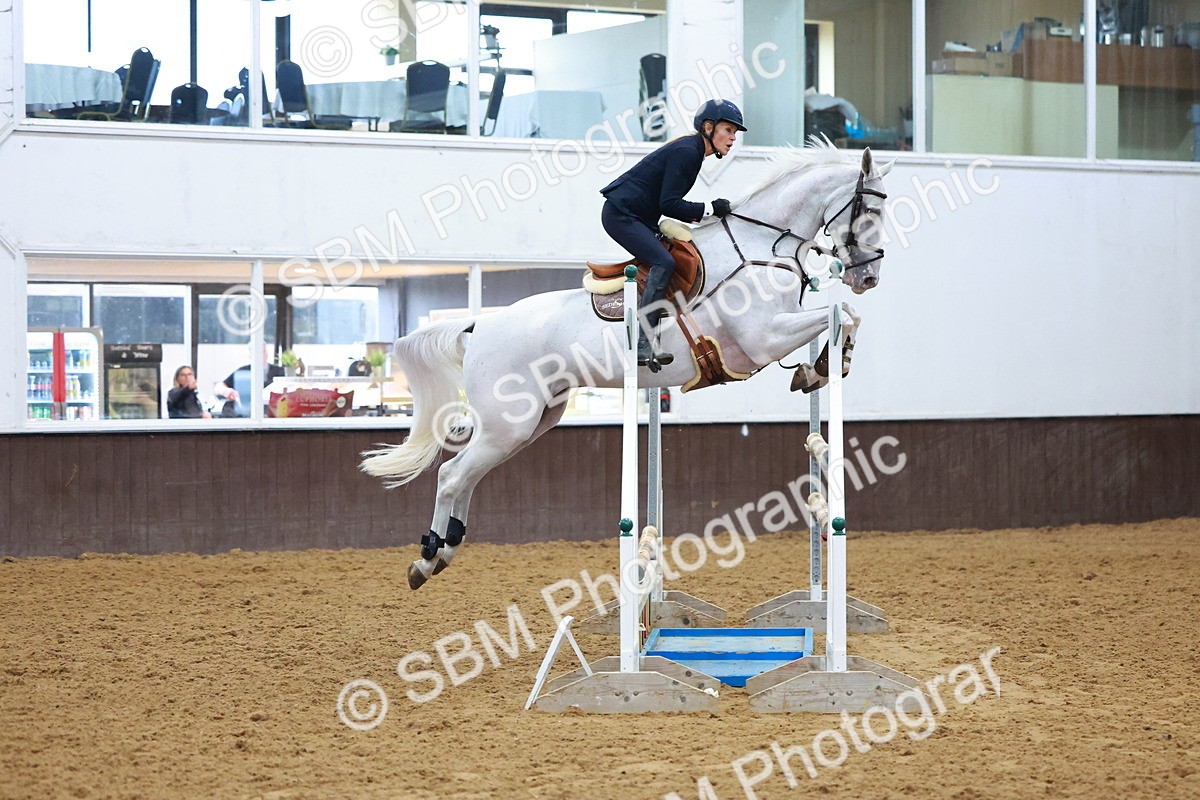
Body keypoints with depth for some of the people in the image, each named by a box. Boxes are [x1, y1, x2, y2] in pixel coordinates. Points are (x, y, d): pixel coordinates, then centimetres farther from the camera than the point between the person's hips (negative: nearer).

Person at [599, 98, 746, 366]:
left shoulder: (691, 150, 13)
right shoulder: (686, 151, -18)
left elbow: (668, 202, 19)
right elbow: (669, 204, -22)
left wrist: (697, 217, 8)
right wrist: (709, 209, -16)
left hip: (637, 217, 11)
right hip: (621, 215, -11)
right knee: (663, 263, -22)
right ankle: (643, 346, -27)